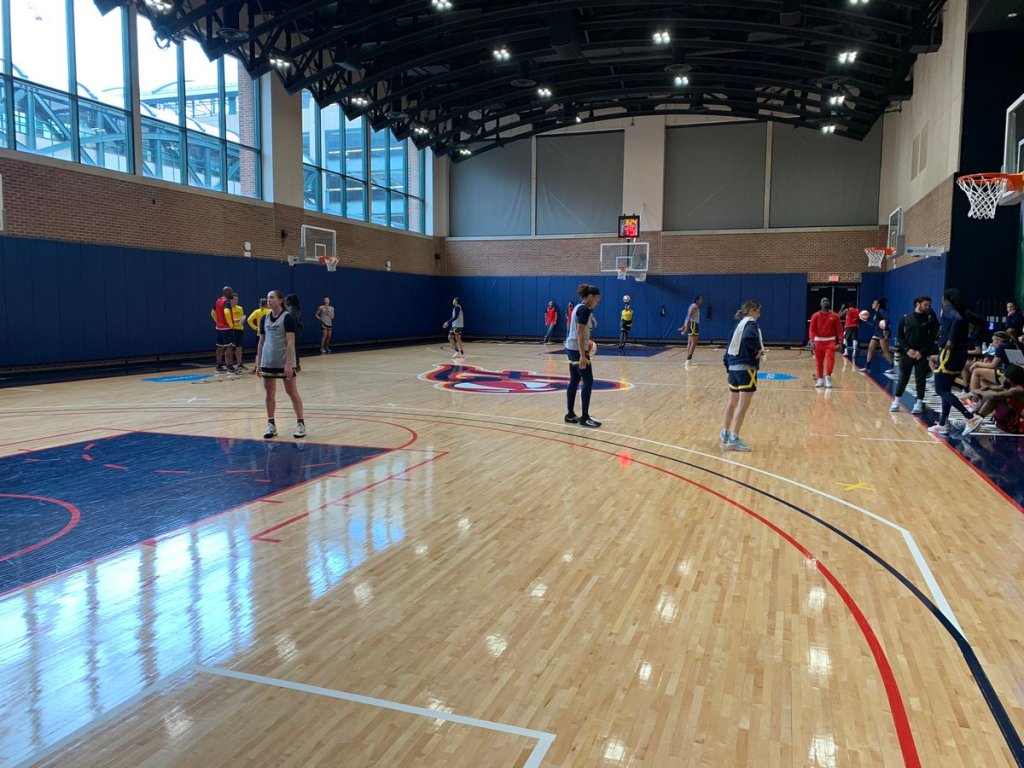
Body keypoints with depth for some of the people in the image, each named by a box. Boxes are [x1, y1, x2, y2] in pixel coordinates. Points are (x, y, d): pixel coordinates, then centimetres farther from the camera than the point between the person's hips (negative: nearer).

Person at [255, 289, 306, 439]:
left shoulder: (287, 317, -9)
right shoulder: (265, 319, 9)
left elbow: (290, 342, -13)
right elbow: (262, 342, 13)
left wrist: (289, 363, -19)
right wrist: (258, 363, 10)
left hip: (285, 362, -6)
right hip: (268, 362, 6)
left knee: (292, 392, 0)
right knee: (269, 394, 7)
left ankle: (300, 424, 7)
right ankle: (271, 425, 15)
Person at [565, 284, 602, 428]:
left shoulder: (579, 307, 13)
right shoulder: (585, 310, -16)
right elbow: (580, 333, -22)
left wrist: (586, 343, 37)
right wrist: (583, 355, -24)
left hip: (571, 348, 10)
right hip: (578, 350, -10)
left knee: (574, 381, 12)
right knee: (588, 382, -5)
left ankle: (570, 415, 16)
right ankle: (584, 418, -2)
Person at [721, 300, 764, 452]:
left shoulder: (739, 324, 16)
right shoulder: (751, 323, -10)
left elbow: (731, 346, 18)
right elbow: (748, 338, -34)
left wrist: (728, 368, 21)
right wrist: (759, 348, -16)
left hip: (734, 366, 9)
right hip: (746, 367, -9)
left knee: (733, 401, 21)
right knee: (743, 403, -8)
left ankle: (725, 433, 32)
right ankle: (734, 439, -11)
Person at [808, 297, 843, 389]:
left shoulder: (834, 316, 3)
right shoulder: (816, 316, 1)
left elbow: (839, 329, 2)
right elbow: (812, 329, -4)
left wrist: (840, 341, -7)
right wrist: (812, 340, -16)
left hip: (830, 341, -1)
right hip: (819, 341, 1)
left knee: (830, 359, -16)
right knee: (818, 361, 5)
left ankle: (828, 378, -8)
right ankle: (820, 379, 18)